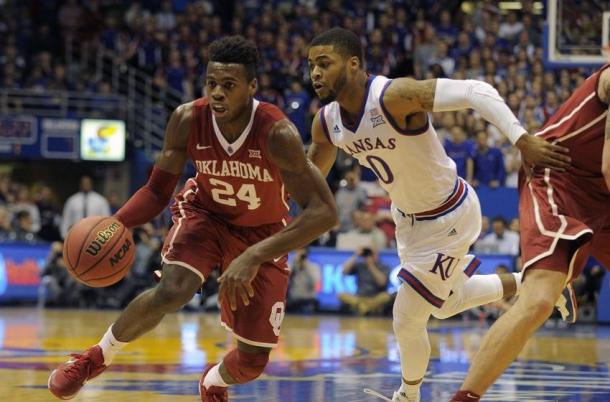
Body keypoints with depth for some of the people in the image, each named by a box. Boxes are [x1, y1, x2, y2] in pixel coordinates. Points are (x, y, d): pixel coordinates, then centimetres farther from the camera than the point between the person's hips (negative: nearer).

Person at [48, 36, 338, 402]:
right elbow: (158, 190, -11)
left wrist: (254, 257, -47)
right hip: (204, 212, 1)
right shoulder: (188, 119, -25)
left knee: (253, 361, 0)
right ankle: (96, 358, -4)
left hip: (262, 234, 0)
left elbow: (325, 213, -38)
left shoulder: (277, 133, -34)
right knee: (171, 292, -31)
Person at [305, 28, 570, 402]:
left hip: (449, 217, -8)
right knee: (446, 305, 27)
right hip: (408, 215, 8)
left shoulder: (394, 96, -35)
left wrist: (523, 140, -49)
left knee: (407, 322, 0)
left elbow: (476, 91, -40)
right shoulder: (326, 123, -12)